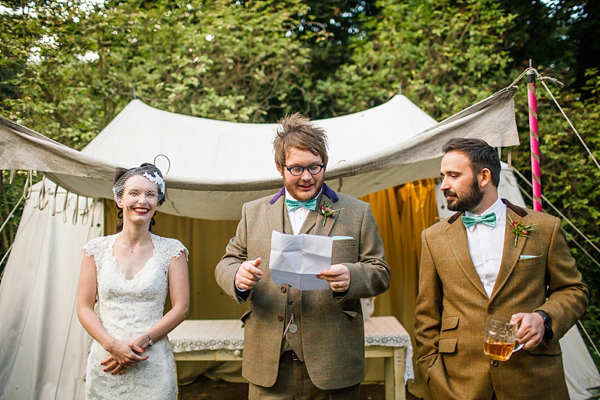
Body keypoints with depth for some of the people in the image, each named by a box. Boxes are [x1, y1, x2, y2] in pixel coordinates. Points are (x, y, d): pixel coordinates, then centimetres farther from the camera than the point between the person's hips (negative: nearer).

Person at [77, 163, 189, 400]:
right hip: (104, 363, 1)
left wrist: (140, 341, -13)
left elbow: (180, 308, -3)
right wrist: (113, 345, -11)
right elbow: (84, 308, 3)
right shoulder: (97, 249, 4)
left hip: (152, 365, -1)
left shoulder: (172, 250, -1)